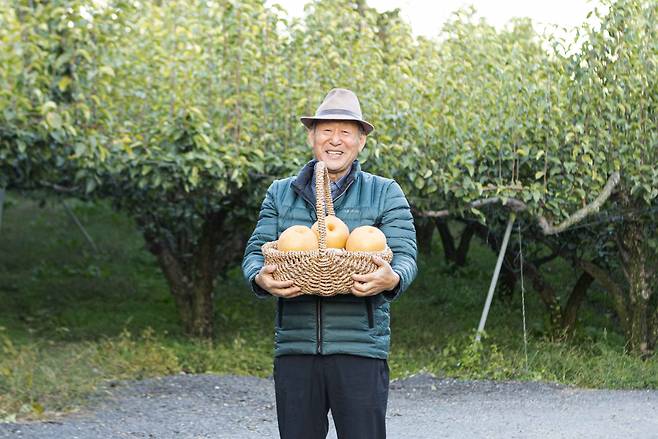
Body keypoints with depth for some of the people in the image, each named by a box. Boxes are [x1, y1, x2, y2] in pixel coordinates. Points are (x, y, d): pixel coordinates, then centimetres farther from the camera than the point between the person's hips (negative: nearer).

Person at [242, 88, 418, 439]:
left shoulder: (385, 193, 8)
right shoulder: (280, 193, 14)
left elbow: (404, 255, -1)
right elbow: (256, 251, 9)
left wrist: (392, 279, -25)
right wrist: (261, 278, -16)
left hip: (360, 348, -2)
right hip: (294, 346, 2)